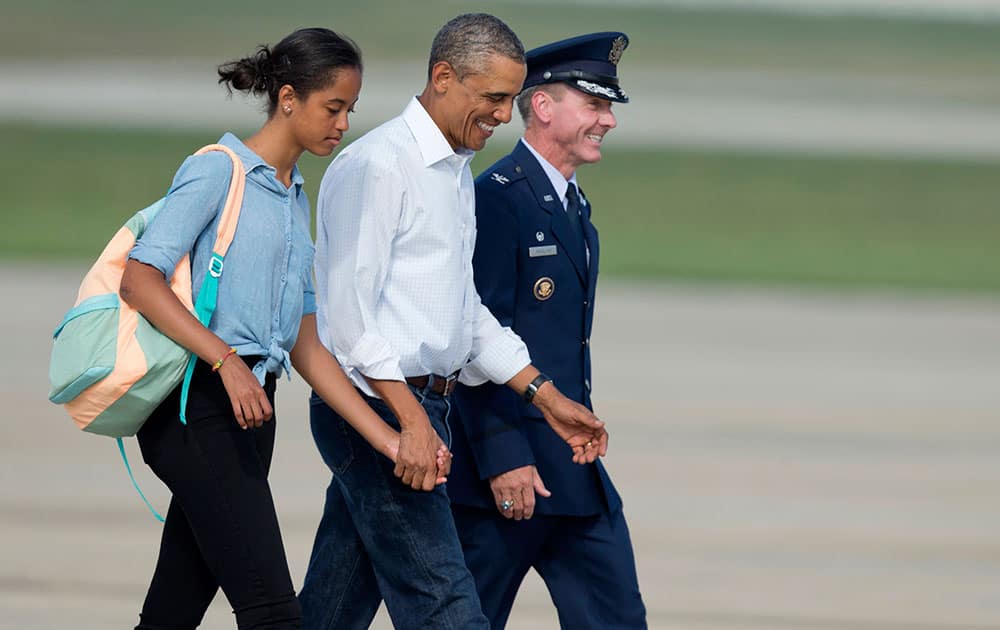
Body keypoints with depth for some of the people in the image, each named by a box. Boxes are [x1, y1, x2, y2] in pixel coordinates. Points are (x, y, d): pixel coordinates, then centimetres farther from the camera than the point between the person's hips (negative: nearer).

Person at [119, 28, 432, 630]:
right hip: (200, 407, -8)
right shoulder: (218, 170, -4)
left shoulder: (296, 200, 21)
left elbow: (306, 346, 18)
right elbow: (141, 280, -14)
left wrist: (387, 438, 10)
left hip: (251, 412, 8)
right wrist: (227, 361, -22)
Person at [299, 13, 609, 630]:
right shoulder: (376, 165, -12)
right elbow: (347, 308, -19)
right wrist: (410, 418, -24)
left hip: (421, 409, 9)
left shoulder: (457, 173, 18)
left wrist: (546, 395, 20)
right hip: (377, 410, -9)